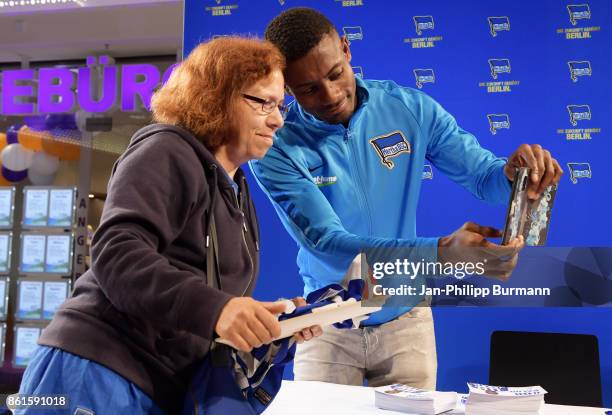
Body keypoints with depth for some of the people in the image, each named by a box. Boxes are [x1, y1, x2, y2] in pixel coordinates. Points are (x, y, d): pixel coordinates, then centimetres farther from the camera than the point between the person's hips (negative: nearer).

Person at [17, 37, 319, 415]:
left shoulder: (237, 193, 18)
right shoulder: (168, 152, -8)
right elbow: (116, 253, -24)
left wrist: (275, 319, 1)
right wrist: (213, 308, -35)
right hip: (97, 373, -9)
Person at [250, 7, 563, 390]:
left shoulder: (410, 109, -9)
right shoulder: (276, 150, -19)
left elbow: (483, 174, -3)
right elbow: (329, 244, -27)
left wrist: (513, 171, -29)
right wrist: (442, 252, -39)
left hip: (406, 319, 2)